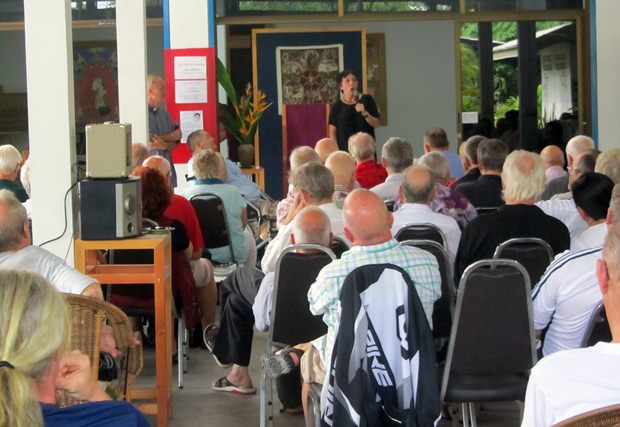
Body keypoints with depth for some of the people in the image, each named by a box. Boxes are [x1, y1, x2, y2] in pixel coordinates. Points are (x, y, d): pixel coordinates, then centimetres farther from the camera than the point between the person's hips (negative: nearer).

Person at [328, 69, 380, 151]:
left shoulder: (367, 100, 4)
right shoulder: (337, 106, 3)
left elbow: (377, 124, 2)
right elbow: (332, 132, 5)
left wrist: (365, 113, -14)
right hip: (345, 150, 0)